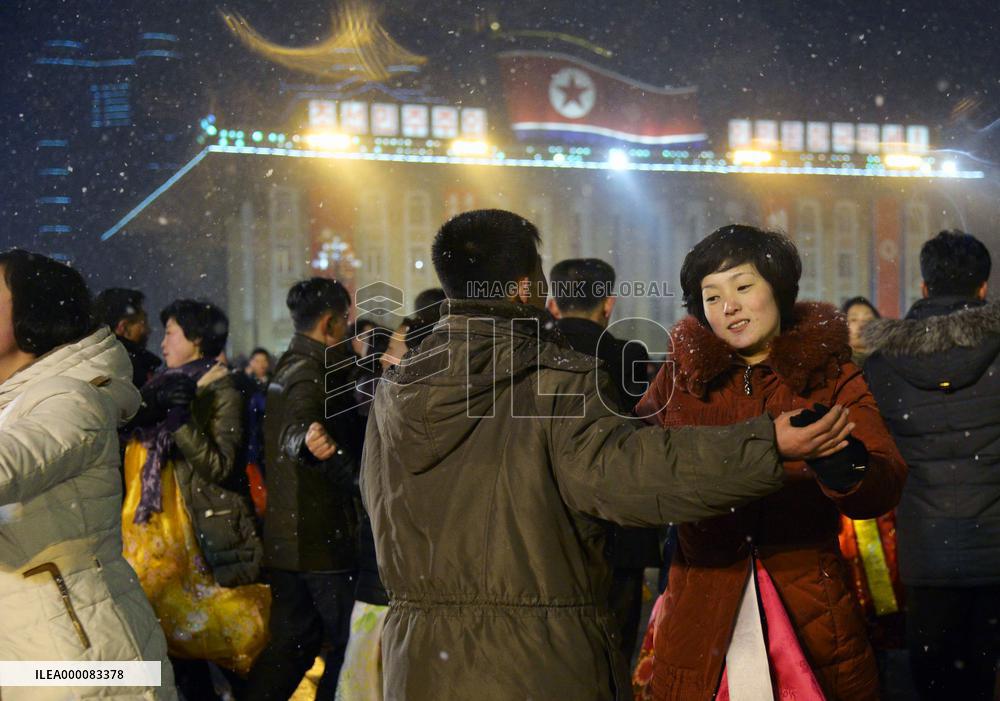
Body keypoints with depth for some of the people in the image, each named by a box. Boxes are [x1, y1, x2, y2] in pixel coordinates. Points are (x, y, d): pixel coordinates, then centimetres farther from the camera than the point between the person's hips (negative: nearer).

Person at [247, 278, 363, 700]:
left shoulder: (290, 366, 14)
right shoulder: (313, 372, -17)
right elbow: (292, 428, -37)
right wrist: (308, 440, -59)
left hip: (284, 535, 10)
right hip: (321, 537, -10)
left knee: (292, 641, 12)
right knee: (347, 642, 0)